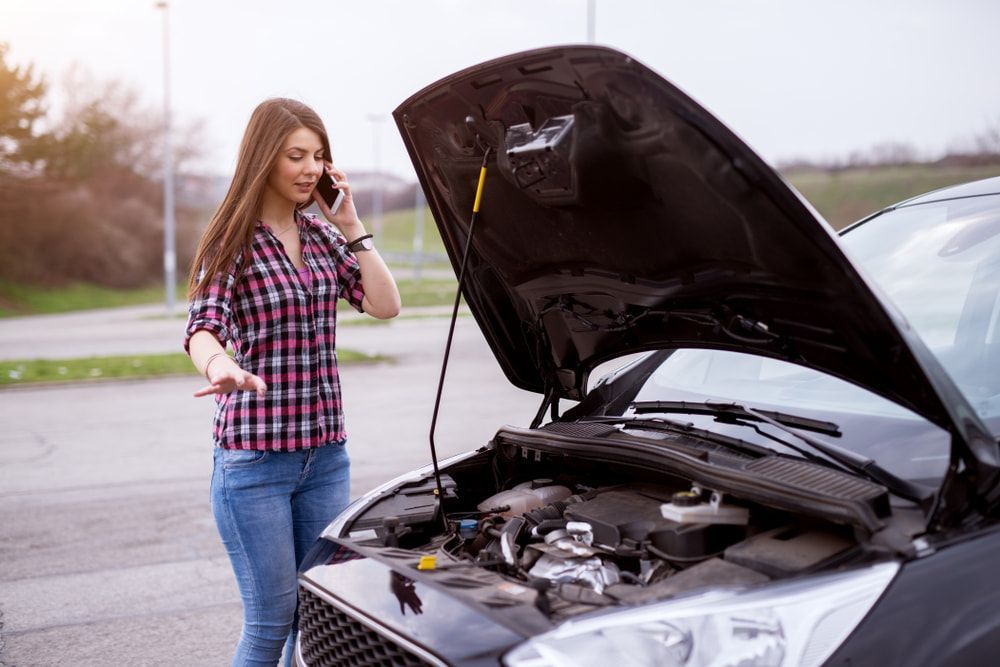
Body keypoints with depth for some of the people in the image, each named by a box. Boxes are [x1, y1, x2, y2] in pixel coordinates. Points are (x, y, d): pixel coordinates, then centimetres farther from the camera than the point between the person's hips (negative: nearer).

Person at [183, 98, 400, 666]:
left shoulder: (323, 236, 10)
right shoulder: (232, 242, -6)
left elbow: (386, 304, 2)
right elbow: (204, 327, -21)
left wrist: (351, 228, -2)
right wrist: (220, 367, -44)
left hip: (326, 452, 6)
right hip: (254, 454, -5)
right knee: (273, 617, 1)